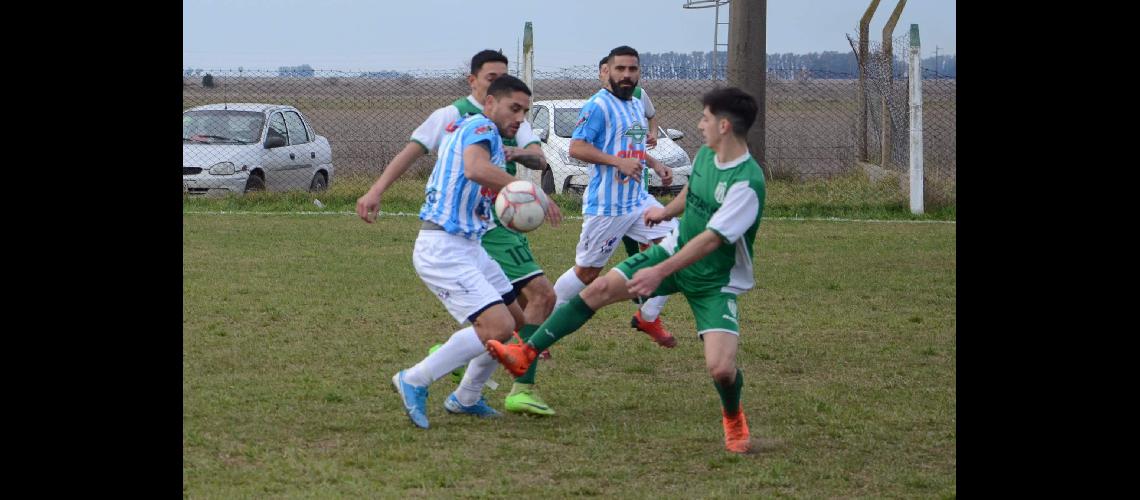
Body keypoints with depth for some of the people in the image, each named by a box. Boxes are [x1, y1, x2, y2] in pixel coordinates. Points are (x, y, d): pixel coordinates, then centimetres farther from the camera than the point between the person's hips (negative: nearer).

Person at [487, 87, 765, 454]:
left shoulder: (748, 182, -29)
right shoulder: (705, 155, -4)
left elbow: (711, 239, -32)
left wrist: (659, 273, -35)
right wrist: (666, 212, 38)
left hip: (716, 282, -7)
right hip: (676, 250, 7)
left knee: (721, 368, -21)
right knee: (599, 289, -6)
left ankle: (733, 417, 15)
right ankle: (525, 354, 1)